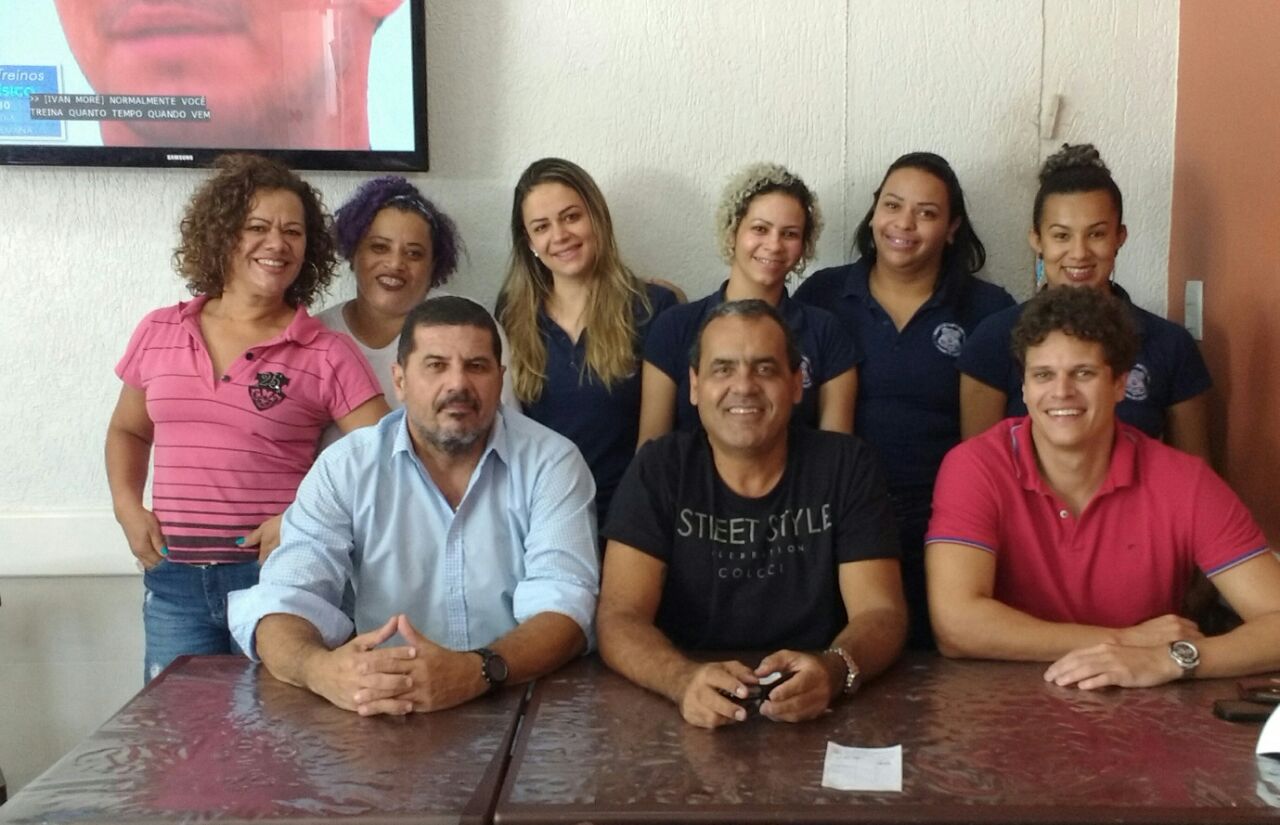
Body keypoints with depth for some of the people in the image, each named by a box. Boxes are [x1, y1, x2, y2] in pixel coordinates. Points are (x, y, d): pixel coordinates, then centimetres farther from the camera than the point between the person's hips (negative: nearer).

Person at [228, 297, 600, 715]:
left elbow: (563, 607, -14)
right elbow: (285, 601, -9)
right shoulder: (344, 469, -1)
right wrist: (323, 670, -33)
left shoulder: (552, 462, -4)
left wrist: (477, 671, -34)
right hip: (381, 715, 0)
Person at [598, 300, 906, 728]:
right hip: (693, 721, -1)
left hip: (819, 716, 1)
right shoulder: (658, 470, -2)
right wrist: (684, 680, -31)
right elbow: (620, 619, -9)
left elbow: (881, 611, -5)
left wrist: (834, 670, -28)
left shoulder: (845, 466, -1)